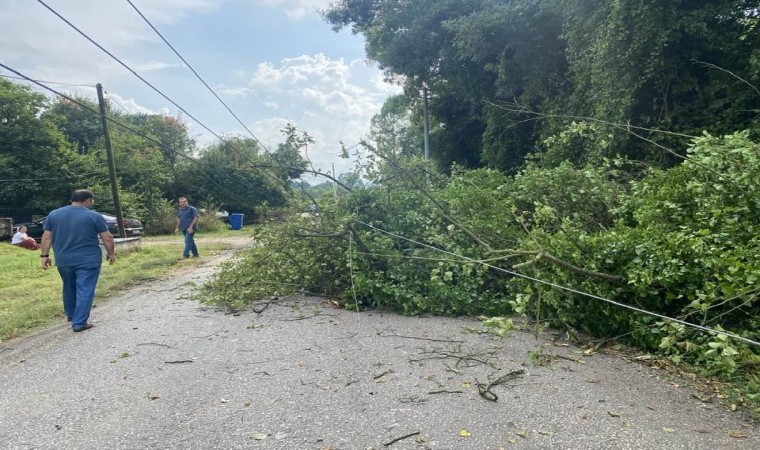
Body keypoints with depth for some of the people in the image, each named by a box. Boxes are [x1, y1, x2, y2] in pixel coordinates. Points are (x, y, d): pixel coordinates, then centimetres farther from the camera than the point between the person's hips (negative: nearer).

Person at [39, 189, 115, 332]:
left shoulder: (53, 214, 5)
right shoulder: (94, 216, -8)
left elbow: (46, 237, 5)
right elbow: (107, 238, -5)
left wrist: (44, 255, 12)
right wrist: (110, 253, 8)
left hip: (63, 260, 5)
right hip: (88, 260, -5)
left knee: (69, 288, 23)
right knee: (85, 291, -1)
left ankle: (70, 314, 37)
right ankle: (79, 323, -3)